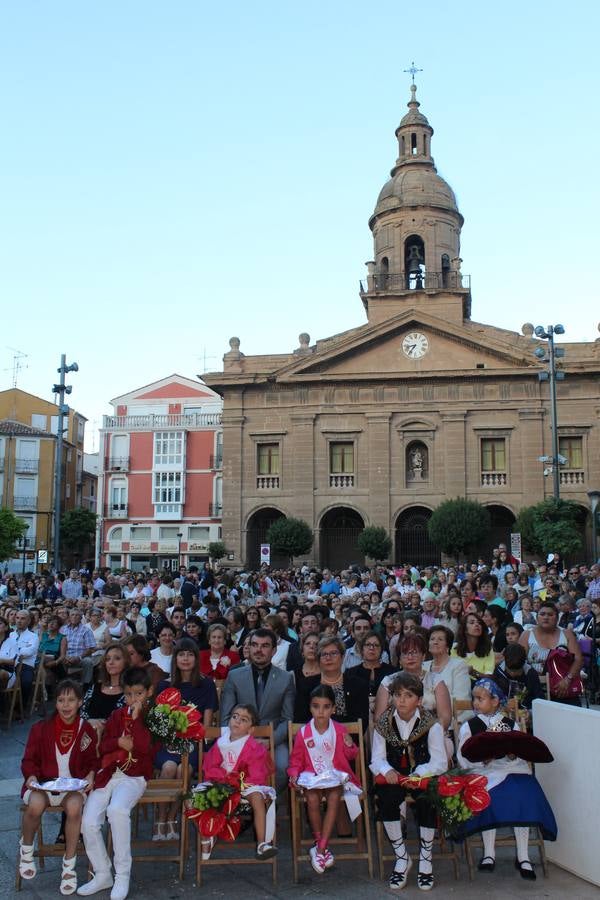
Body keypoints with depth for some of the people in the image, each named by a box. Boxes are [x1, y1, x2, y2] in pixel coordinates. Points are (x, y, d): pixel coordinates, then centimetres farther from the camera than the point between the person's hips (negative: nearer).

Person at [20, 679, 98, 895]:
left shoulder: (86, 731, 5)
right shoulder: (41, 729, 3)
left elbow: (92, 761, 14)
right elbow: (29, 760, 8)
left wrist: (90, 775, -6)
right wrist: (31, 776, -12)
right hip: (43, 784, 0)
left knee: (74, 807, -34)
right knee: (35, 806, -34)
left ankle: (69, 865, -13)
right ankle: (26, 847, 2)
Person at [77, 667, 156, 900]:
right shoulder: (117, 715, 14)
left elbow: (145, 747, -14)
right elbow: (103, 746, 13)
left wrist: (136, 717, -14)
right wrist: (119, 743, -7)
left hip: (134, 777, -5)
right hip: (108, 774, 5)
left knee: (117, 809, -34)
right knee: (88, 822, -15)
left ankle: (122, 876, -19)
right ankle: (102, 874, 7)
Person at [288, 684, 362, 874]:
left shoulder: (339, 730, 3)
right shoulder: (303, 733, 2)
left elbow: (350, 756, 11)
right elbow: (296, 759, 10)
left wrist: (350, 746, -10)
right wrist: (294, 773, -8)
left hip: (335, 776, 0)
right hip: (311, 777, 0)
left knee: (334, 797, -31)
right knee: (312, 799, -30)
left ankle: (319, 849, -23)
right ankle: (322, 846, -10)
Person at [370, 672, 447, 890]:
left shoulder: (431, 724, -6)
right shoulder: (383, 723, 0)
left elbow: (440, 763, -10)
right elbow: (377, 759, -1)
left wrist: (418, 774, -25)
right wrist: (387, 770, -23)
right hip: (394, 777, 2)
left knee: (426, 799, -31)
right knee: (385, 797, -28)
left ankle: (425, 860, -11)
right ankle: (402, 858, -10)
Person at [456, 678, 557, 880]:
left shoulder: (510, 725, 12)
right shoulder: (468, 727, 7)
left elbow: (521, 754, 9)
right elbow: (463, 760, -2)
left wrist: (513, 755, -13)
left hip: (511, 770, 2)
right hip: (482, 773, -1)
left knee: (524, 793, -27)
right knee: (489, 795, -32)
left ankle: (523, 856, -13)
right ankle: (489, 853, -16)